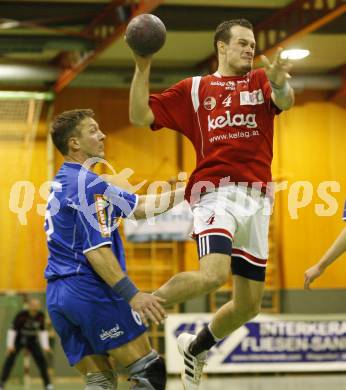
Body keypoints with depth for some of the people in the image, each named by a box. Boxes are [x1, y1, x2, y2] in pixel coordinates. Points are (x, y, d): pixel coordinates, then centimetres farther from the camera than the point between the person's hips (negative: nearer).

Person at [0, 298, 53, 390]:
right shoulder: (22, 314, -25)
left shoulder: (40, 315, -13)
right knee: (10, 359, -14)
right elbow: (13, 329, -21)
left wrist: (45, 346, -4)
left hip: (32, 340, 3)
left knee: (41, 359, -4)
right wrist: (10, 345, -24)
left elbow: (42, 331, 0)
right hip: (18, 340, -3)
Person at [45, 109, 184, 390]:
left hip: (57, 297, 9)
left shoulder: (64, 183, 20)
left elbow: (138, 206, 21)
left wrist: (182, 193, 19)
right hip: (90, 291, -9)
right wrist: (133, 295, -23)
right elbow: (96, 250, -20)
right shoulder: (89, 184, -11)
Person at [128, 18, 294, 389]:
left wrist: (279, 83, -32)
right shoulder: (194, 89, 10)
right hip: (216, 193, -4)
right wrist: (142, 69, -6)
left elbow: (285, 101, -10)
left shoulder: (261, 81, 13)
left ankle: (195, 347, 32)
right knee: (213, 273, -31)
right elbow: (140, 116, 6)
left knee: (248, 305, 7)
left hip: (256, 200, 4)